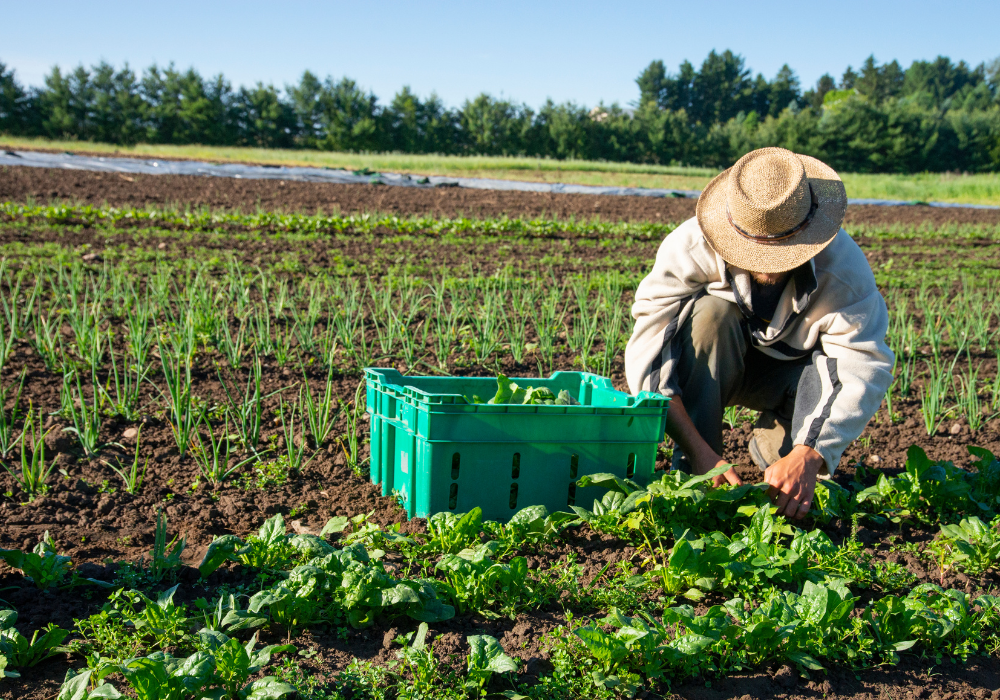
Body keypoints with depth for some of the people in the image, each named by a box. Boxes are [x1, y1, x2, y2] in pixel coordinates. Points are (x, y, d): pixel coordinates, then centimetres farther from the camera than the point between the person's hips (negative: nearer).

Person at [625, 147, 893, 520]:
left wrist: (808, 456, -49)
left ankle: (776, 446, -2)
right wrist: (698, 451, -46)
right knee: (711, 313, -34)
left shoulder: (843, 264, -30)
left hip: (788, 370, 1)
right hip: (706, 369, 0)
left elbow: (866, 367, -35)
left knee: (839, 367, -32)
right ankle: (691, 470, -24)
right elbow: (647, 353, -36)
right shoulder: (690, 248, -32)